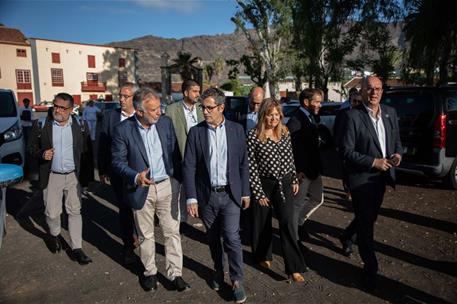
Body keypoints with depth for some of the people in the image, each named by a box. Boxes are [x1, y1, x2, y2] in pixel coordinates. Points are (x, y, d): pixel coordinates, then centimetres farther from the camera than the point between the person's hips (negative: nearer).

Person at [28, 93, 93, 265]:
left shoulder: (80, 125, -2)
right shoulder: (41, 125, -5)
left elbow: (87, 149, 4)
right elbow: (32, 148, 4)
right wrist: (42, 154, -18)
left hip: (74, 176, 1)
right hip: (52, 177, 0)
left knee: (75, 211, 5)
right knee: (52, 213, 8)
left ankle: (76, 249, 13)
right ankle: (54, 235, 40)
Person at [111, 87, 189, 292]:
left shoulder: (165, 122, -3)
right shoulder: (123, 130, -11)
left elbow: (174, 152, 6)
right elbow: (118, 161, -7)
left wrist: (178, 179, 5)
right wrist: (135, 176, -25)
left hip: (166, 186, 2)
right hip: (141, 190, -1)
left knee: (172, 232, 7)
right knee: (146, 236, 15)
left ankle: (175, 273, 22)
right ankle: (149, 272, 35)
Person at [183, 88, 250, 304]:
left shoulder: (236, 130, -1)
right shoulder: (196, 132, -4)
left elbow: (243, 163, 3)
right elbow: (189, 167, -5)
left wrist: (245, 192, 4)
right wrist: (191, 198, -10)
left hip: (230, 194, -1)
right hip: (206, 195, 1)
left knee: (232, 238, -3)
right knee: (213, 238, 16)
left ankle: (237, 281, 16)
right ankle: (218, 271, 38)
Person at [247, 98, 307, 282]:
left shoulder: (285, 132, 1)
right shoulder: (254, 136, -13)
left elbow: (290, 158, 12)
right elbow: (251, 166, -12)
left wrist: (294, 180, 9)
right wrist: (258, 193, -11)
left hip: (284, 183, 3)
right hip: (264, 184, -2)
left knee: (287, 223, -3)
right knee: (263, 223, 13)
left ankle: (294, 268, 5)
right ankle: (263, 255, 38)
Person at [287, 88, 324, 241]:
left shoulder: (311, 118, 10)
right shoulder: (295, 121, -20)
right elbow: (292, 148, -24)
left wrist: (318, 167, 11)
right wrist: (298, 171, -23)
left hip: (313, 169, 10)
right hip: (302, 171, -9)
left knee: (316, 198, 20)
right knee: (298, 203, 5)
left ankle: (298, 222, 36)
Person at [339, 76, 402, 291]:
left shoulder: (390, 113, 4)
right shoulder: (353, 116, -15)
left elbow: (396, 140, 14)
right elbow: (346, 151, -16)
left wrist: (398, 153, -7)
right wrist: (373, 162, -20)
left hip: (382, 176, 6)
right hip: (361, 178, -6)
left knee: (369, 216, 23)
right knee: (366, 222, 5)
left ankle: (346, 237, 51)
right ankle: (370, 268, 22)